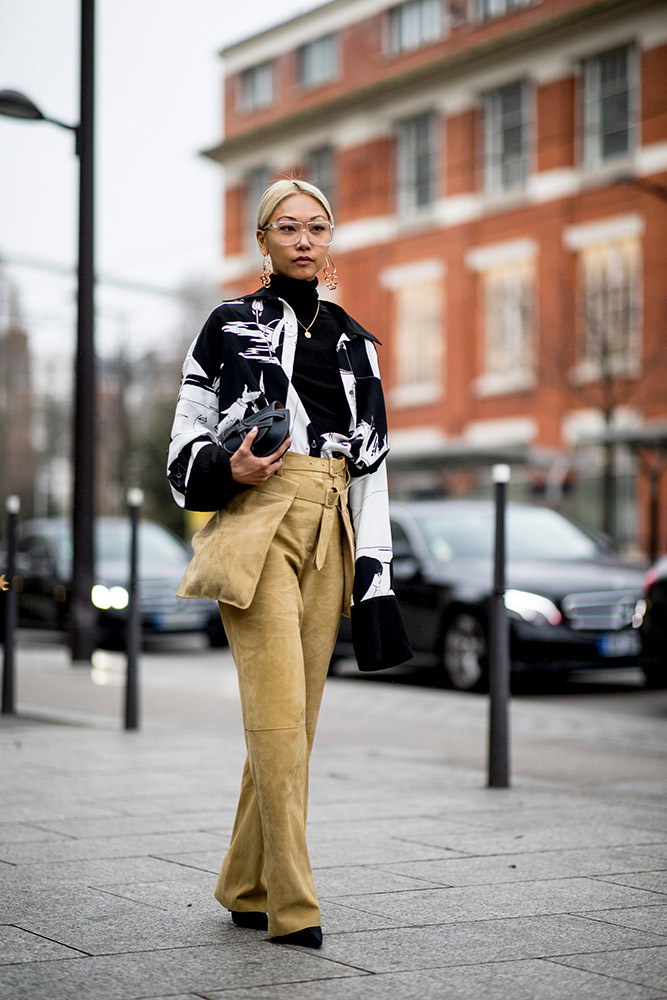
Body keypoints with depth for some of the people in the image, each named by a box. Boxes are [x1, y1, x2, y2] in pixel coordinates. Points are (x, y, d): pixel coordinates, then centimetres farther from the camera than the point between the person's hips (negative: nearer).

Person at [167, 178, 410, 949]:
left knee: (298, 716, 3)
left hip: (330, 533, 4)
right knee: (279, 708, -14)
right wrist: (228, 469, -14)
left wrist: (375, 574, 8)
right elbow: (185, 442, 8)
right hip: (257, 521, -4)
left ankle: (247, 887, 15)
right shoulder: (229, 325, 7)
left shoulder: (354, 342, 17)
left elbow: (371, 464, 15)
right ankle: (291, 904, -11)